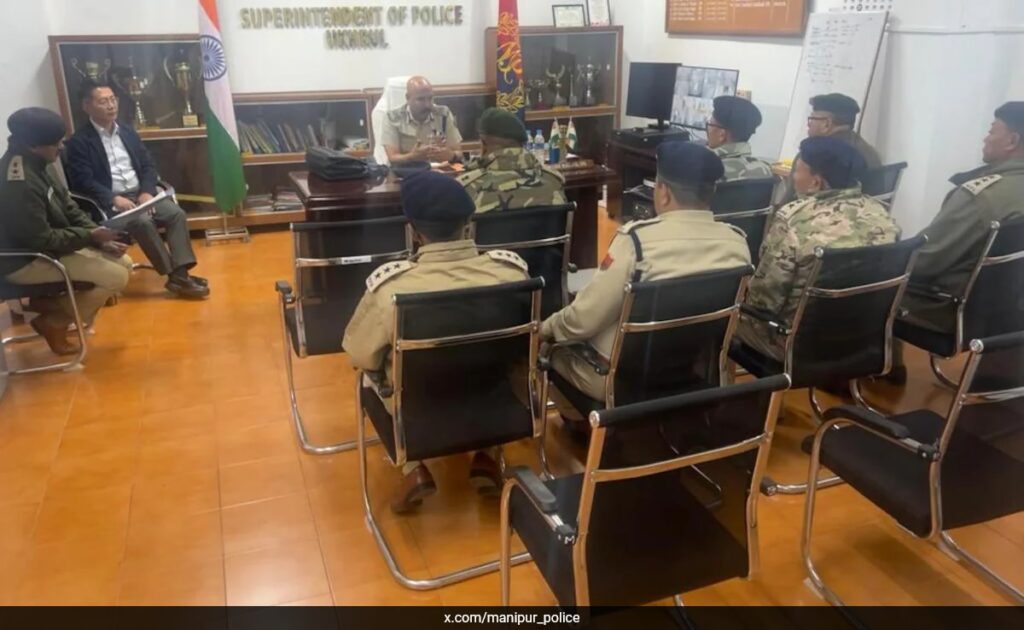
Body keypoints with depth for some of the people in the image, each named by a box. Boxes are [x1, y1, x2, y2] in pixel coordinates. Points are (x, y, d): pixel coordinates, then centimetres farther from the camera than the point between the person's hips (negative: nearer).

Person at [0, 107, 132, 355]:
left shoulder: (39, 164, 2)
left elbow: (70, 211, 8)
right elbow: (42, 240, -26)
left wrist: (101, 239, -4)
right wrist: (91, 236, -19)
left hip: (49, 245, 10)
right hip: (25, 260, -10)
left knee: (124, 263, 5)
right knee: (116, 277, -17)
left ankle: (47, 302, 11)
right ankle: (52, 323, 2)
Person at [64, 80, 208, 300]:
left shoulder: (128, 132, 16)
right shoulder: (79, 142, -3)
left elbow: (148, 165, 12)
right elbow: (83, 182, -12)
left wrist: (147, 192, -7)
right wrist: (114, 199, -25)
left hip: (140, 193, 6)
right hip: (110, 202, -5)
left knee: (176, 213, -20)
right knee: (143, 222, -33)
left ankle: (181, 272, -24)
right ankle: (173, 277, -26)